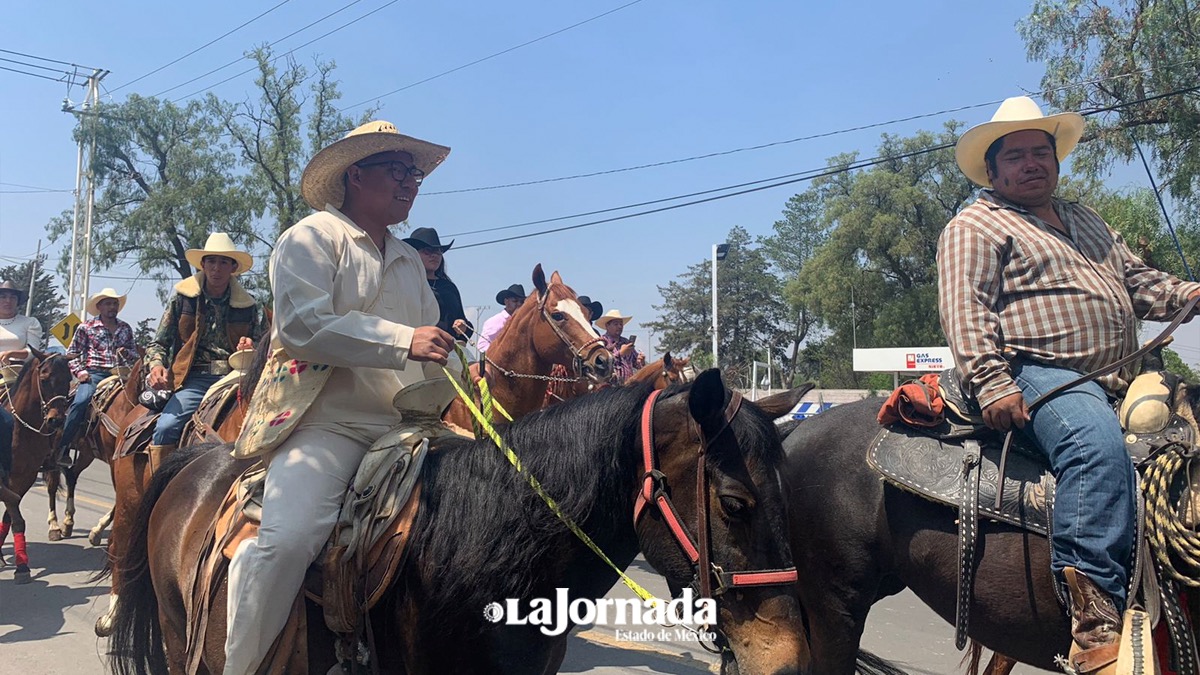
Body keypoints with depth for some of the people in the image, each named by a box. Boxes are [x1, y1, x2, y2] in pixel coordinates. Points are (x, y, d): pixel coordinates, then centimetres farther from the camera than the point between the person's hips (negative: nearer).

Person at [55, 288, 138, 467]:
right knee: (80, 402, -28)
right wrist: (79, 371, -6)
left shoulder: (125, 329, 17)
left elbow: (135, 352, 23)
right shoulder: (86, 328, 8)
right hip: (93, 374, -3)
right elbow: (72, 354, 10)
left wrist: (126, 353, 0)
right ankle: (62, 449, -22)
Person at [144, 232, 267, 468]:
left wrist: (252, 349, -4)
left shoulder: (248, 306, 14)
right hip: (195, 380, 0)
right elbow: (158, 343, 15)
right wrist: (156, 365, -8)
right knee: (165, 428, -27)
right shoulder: (183, 297, 11)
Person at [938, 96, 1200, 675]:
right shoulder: (974, 227, 4)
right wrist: (991, 383, -23)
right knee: (1098, 445, -35)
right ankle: (1097, 627, -40)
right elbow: (966, 310, -9)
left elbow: (1138, 281, 30)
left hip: (1119, 382, 9)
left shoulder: (1086, 221, 30)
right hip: (1037, 376, -9)